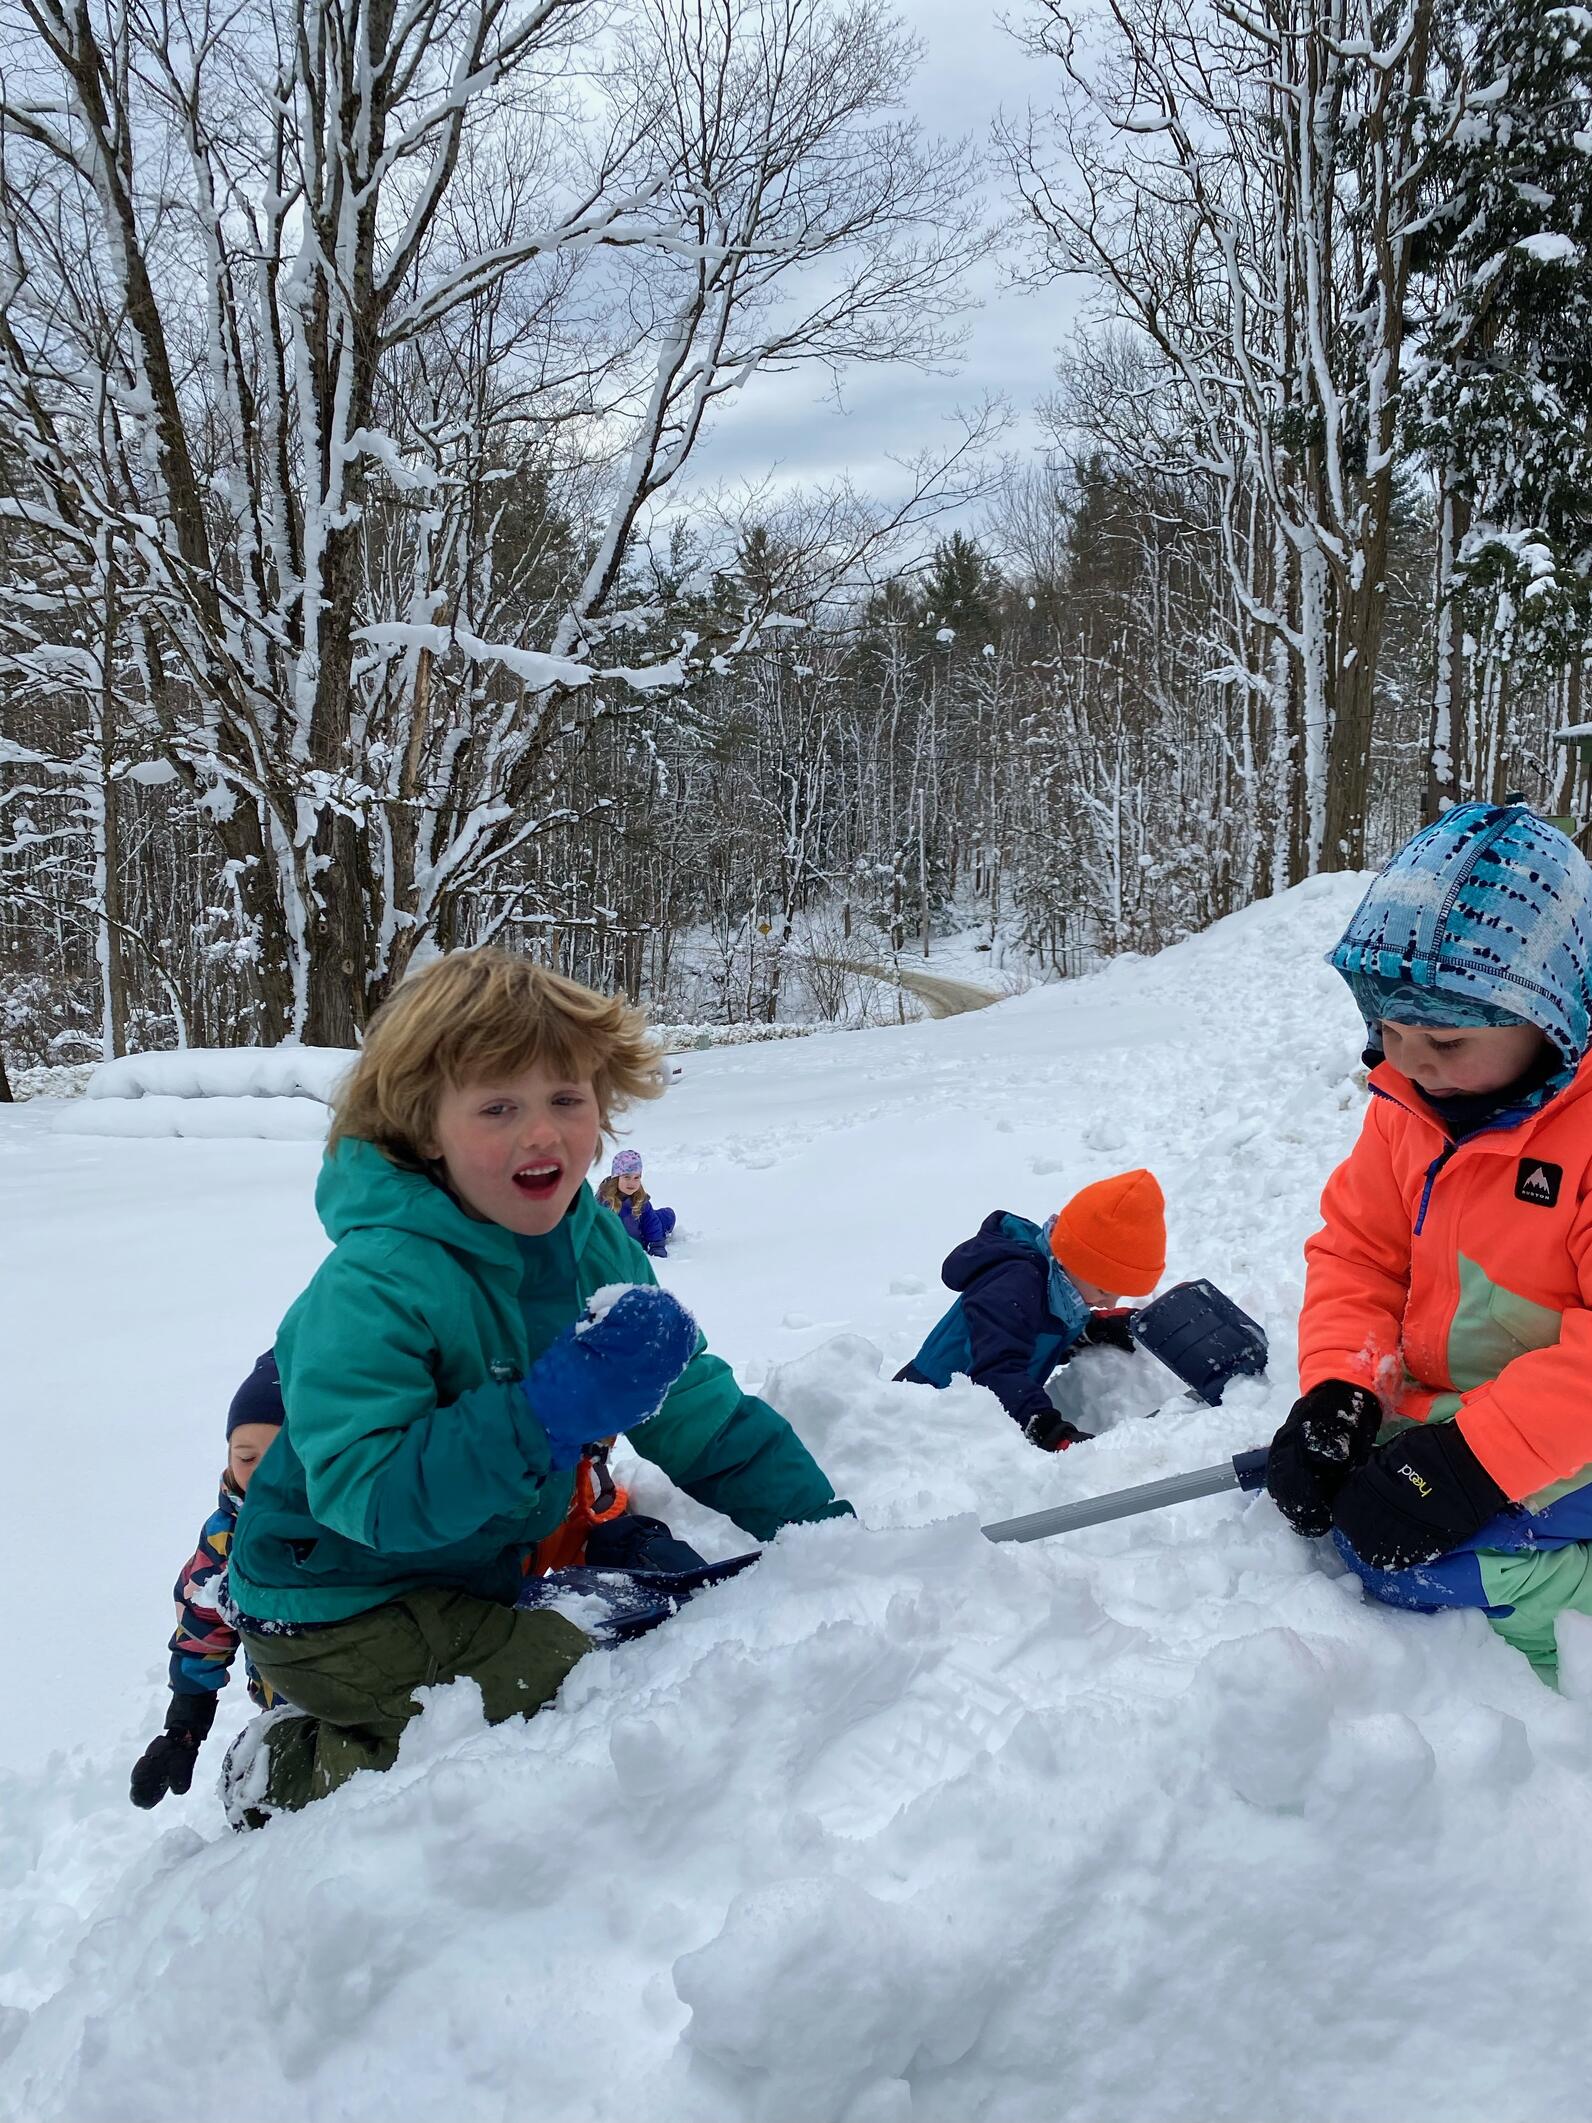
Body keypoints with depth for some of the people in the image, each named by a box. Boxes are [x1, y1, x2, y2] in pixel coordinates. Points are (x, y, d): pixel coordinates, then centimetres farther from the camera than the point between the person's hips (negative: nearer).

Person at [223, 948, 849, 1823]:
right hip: (337, 1609, -8)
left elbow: (697, 1413, 1)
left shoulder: (597, 1248, -5)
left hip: (473, 1577, 8)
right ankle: (295, 1775, 0)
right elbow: (364, 1491, -35)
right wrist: (548, 1414, -43)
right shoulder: (375, 1286, -29)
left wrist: (821, 1527, -6)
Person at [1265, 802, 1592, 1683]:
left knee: (1417, 1563, -27)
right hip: (1432, 1410, 9)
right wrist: (1336, 1392, -13)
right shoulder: (1407, 1105, 1)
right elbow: (1359, 1254, 5)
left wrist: (1472, 1459, -31)